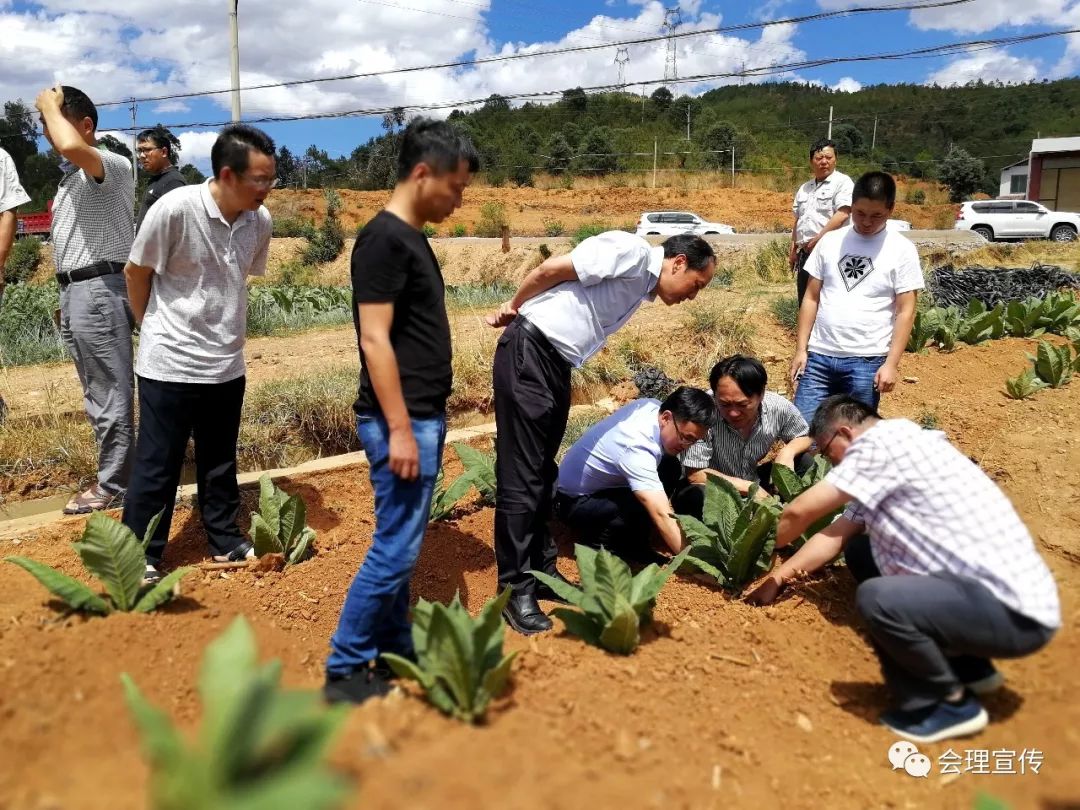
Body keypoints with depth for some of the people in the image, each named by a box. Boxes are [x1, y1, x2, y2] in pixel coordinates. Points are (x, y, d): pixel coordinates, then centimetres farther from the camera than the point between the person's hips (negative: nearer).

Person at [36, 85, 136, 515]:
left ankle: (113, 484, 7)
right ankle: (112, 474, 24)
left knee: (110, 394, -2)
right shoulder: (72, 175, 20)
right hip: (76, 290, 10)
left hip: (99, 290, -10)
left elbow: (70, 146, -33)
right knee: (97, 394, 14)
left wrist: (50, 106, -14)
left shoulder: (112, 166, -10)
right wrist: (65, 295, 23)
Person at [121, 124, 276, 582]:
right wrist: (155, 330, 6)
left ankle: (226, 541, 32)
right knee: (157, 467, 6)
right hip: (170, 364, -5)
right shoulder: (174, 209, -20)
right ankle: (141, 557, 20)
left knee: (221, 462, 17)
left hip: (226, 365, 5)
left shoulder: (260, 221, -4)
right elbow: (136, 273, -6)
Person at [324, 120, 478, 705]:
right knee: (394, 550, -4)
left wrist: (424, 423, 19)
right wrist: (399, 428, -20)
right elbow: (375, 339, -19)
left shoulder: (412, 238, 15)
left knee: (403, 547, 15)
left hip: (423, 418, 10)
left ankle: (395, 656, 27)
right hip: (401, 422, -10)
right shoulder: (383, 239, -14)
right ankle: (344, 671, 10)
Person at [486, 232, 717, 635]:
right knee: (520, 478, -5)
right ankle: (516, 590, 2)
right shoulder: (631, 251, -9)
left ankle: (541, 573, 25)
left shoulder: (642, 289, 19)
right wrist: (512, 308, 1)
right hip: (528, 353, -10)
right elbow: (553, 269, -10)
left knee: (542, 476, 14)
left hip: (557, 365, 10)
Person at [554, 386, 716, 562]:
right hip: (574, 502, -9)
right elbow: (662, 516, -40)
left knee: (670, 467, -3)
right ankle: (601, 540, -5)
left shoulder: (653, 406, -12)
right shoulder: (636, 448, -37)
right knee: (649, 509, -31)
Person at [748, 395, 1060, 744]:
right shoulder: (890, 451, 14)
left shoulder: (883, 442, -15)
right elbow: (834, 535, 18)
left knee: (876, 598, -31)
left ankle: (953, 701, -2)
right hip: (987, 588, 10)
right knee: (858, 552, 15)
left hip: (1016, 613, -10)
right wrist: (777, 578, 18)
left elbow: (800, 511, -12)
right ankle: (963, 666, 19)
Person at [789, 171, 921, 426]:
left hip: (867, 361, -2)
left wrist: (891, 363, -10)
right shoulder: (830, 242, 6)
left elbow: (905, 312, -3)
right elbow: (811, 298, 8)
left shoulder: (902, 250, -1)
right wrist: (800, 349, 3)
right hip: (819, 355, 2)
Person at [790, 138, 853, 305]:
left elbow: (842, 215, -17)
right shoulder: (804, 188, 17)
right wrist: (793, 249, 18)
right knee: (805, 301, 13)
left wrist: (818, 239, -17)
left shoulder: (842, 182, -5)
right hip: (805, 253, 7)